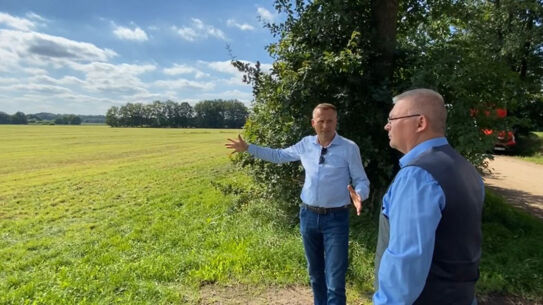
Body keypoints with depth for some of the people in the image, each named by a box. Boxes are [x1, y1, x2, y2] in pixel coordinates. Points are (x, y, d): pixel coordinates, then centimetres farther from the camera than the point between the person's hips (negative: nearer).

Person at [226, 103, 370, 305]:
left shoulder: (349, 148, -9)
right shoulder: (306, 144, 2)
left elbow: (362, 181, -5)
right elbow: (279, 155, 16)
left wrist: (358, 195, -29)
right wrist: (247, 148, 14)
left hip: (336, 218, -4)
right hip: (308, 215, 4)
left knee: (335, 281, 0)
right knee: (315, 273, 21)